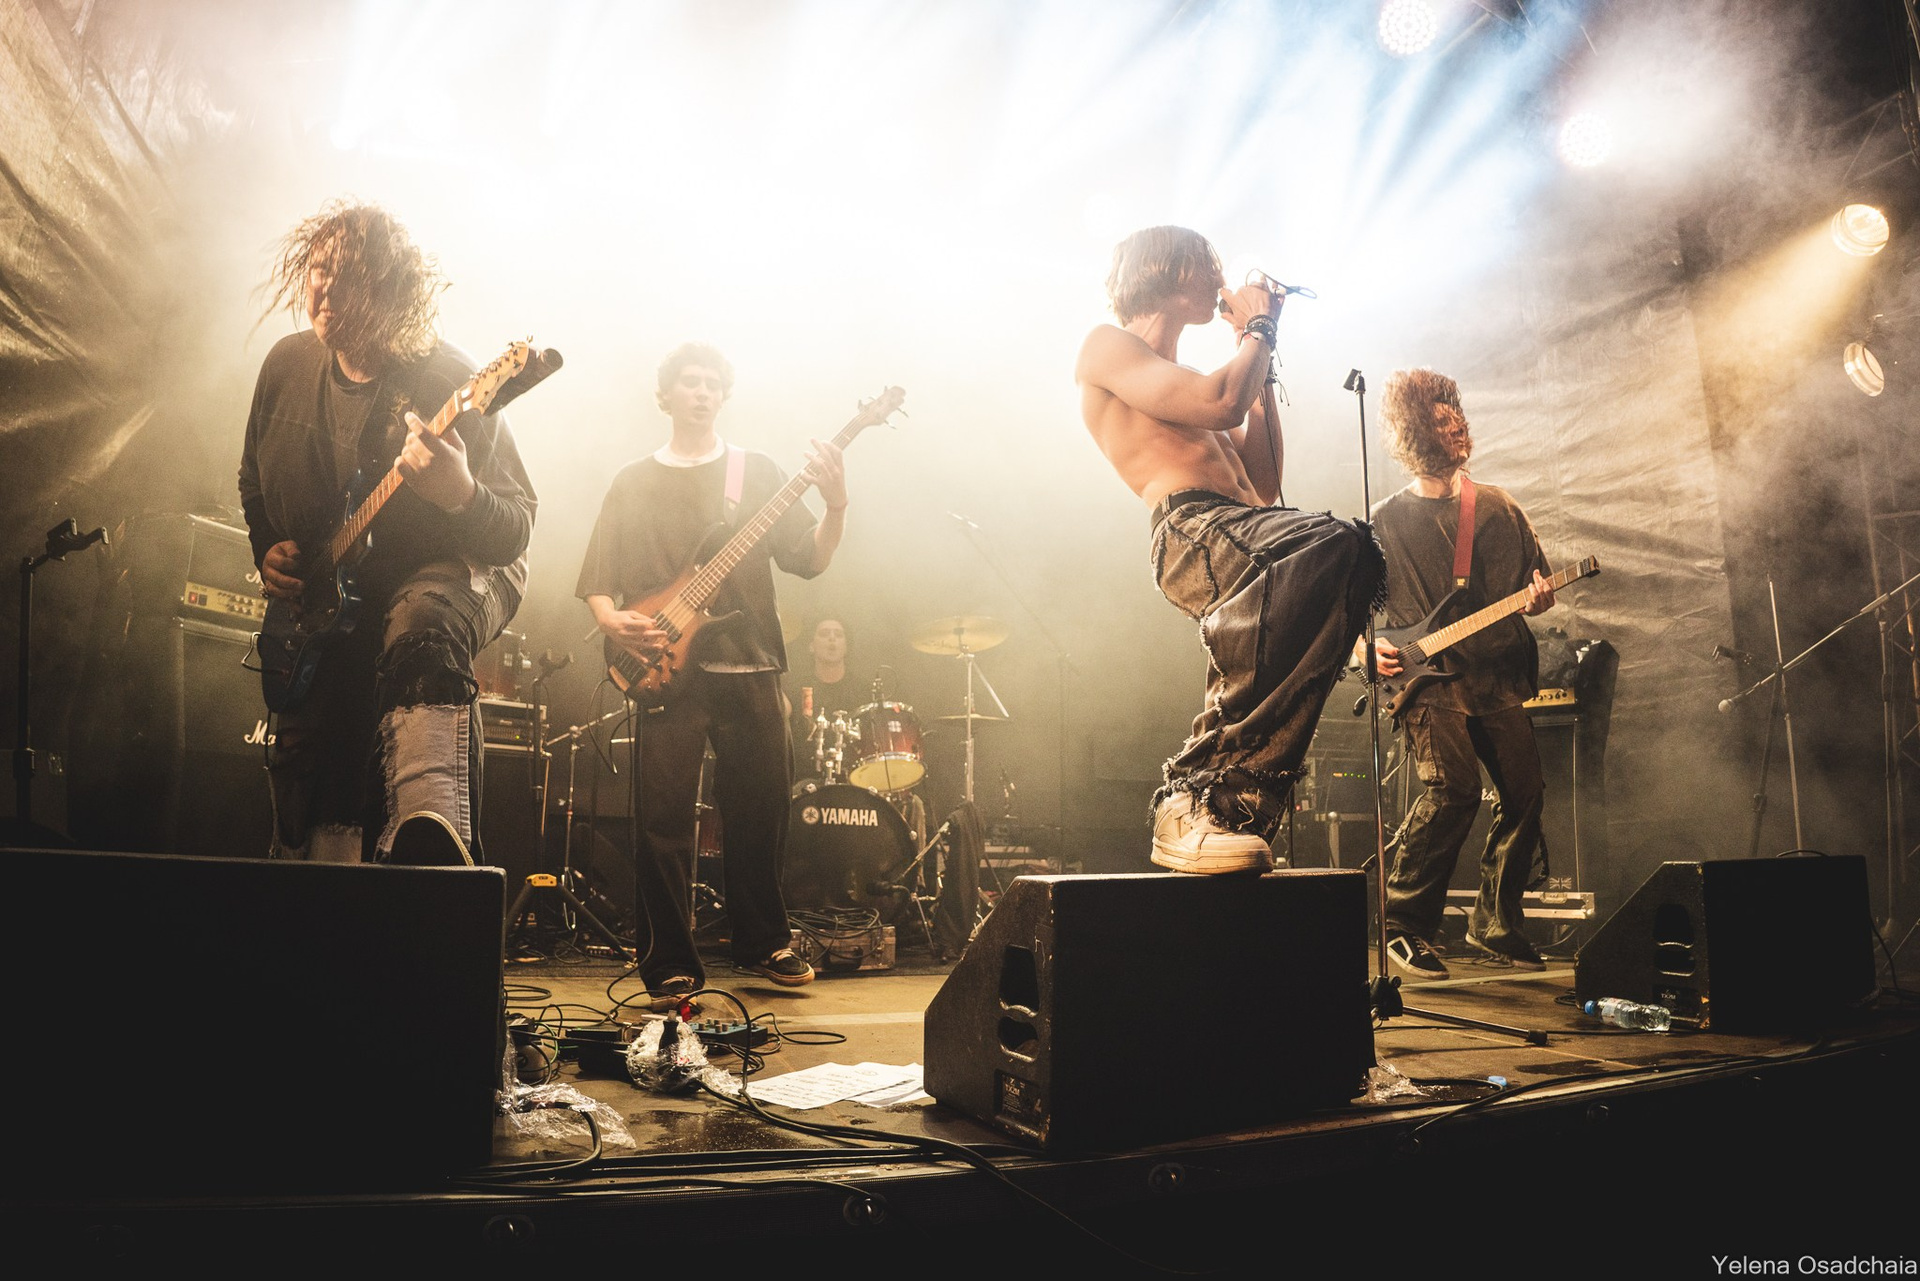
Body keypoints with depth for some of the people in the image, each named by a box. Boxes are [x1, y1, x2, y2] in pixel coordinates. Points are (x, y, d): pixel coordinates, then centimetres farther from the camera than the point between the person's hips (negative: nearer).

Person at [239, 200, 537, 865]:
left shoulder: (449, 381, -20)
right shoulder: (287, 364, -2)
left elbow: (514, 534, -23)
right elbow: (254, 481, 17)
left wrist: (460, 497, -44)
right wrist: (268, 550, 0)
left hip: (449, 572, -6)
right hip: (322, 599, 7)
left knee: (422, 623, -42)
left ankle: (430, 832, -61)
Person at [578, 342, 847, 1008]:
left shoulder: (757, 472, 11)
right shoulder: (633, 484, 12)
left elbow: (809, 559, 1)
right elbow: (597, 579, 10)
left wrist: (836, 506, -17)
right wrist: (613, 619, -10)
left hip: (747, 664, 1)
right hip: (666, 668, -1)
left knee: (761, 810, 6)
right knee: (662, 818, -4)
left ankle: (763, 942, 24)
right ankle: (671, 967, 7)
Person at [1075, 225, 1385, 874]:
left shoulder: (1181, 385, 39)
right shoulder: (1107, 346, 13)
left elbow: (1265, 486, 33)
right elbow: (1221, 405, -5)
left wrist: (1261, 364, 34)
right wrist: (1258, 329, 15)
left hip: (1245, 527, 8)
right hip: (1190, 528, -8)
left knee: (1352, 553, -25)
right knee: (1333, 543, -36)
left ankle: (1236, 805, -30)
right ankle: (1193, 801, -35)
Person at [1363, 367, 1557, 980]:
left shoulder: (1498, 508, 14)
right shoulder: (1384, 521, 6)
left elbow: (1533, 588, 18)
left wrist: (1538, 597, -5)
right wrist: (1366, 648, -10)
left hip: (1497, 675, 4)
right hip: (1427, 680, -4)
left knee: (1525, 795, -3)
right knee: (1454, 789, -22)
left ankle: (1495, 925, 17)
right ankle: (1402, 926, -10)